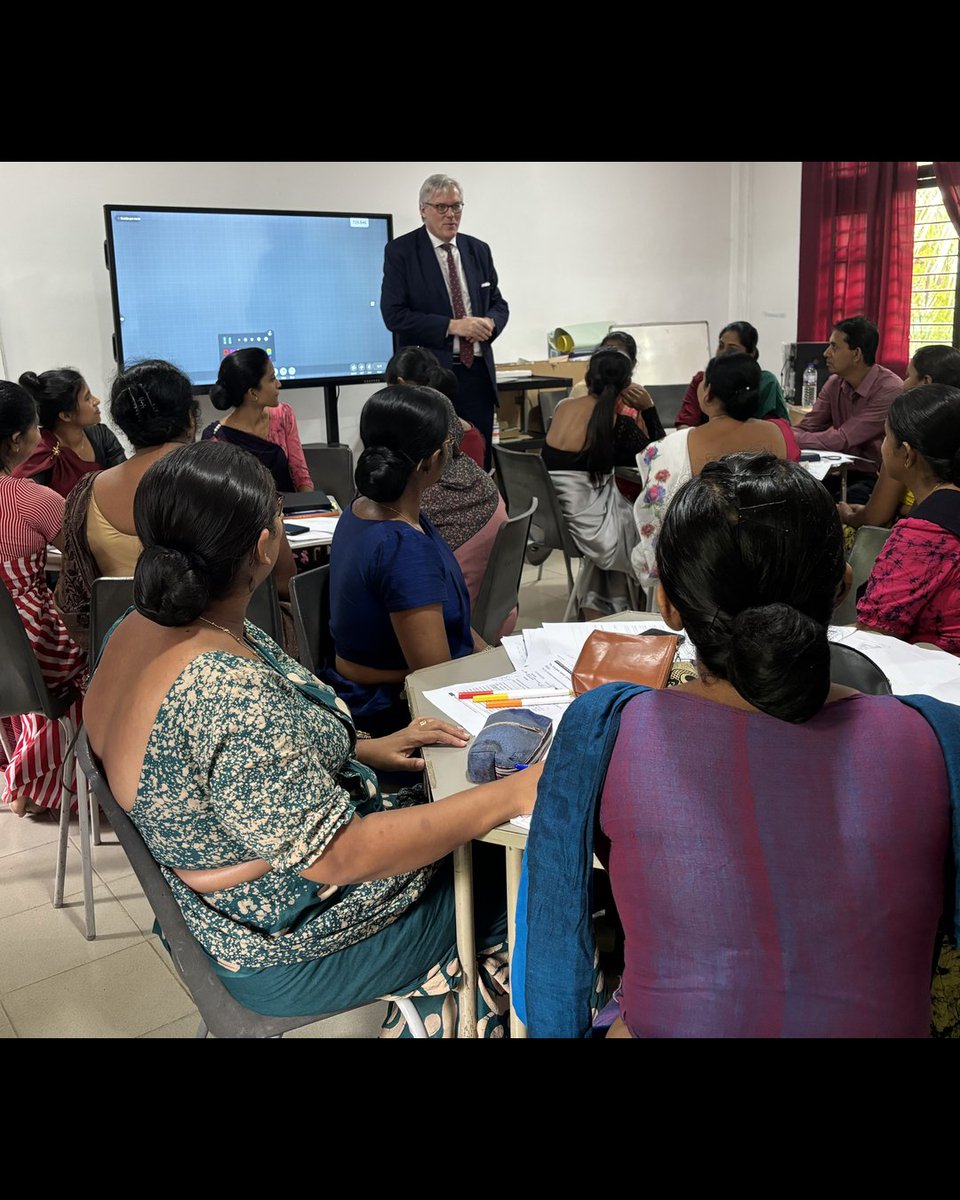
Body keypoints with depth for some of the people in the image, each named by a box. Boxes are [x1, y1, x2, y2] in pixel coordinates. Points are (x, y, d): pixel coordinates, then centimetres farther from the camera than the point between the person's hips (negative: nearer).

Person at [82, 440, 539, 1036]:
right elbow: (340, 854, -30)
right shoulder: (227, 693, -36)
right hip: (290, 950, -8)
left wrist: (365, 749, 3)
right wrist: (512, 795, -24)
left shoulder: (143, 627, -6)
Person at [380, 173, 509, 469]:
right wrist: (451, 326, -18)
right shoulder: (400, 251, -3)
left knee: (479, 462, 7)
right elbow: (394, 314, -11)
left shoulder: (479, 250, 11)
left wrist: (491, 323, -8)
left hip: (478, 371, 5)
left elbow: (498, 303, 17)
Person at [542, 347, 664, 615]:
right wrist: (649, 409, 1)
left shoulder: (563, 408, 6)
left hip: (549, 517, 6)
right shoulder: (619, 424, -13)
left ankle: (596, 604, 33)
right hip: (583, 525, -6)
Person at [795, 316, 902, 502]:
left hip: (880, 477, -6)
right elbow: (806, 429, -2)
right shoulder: (834, 383, 4)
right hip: (844, 471, 7)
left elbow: (842, 439, -23)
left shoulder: (890, 390, -19)